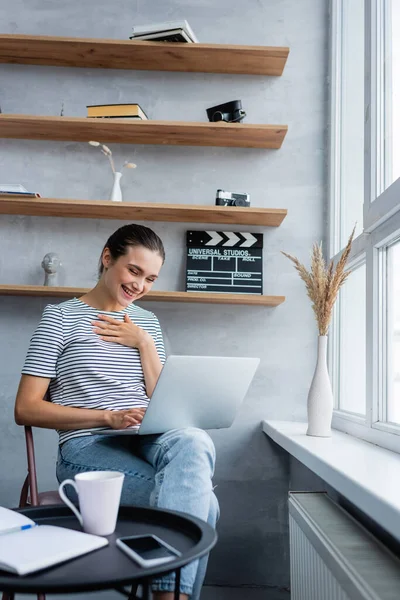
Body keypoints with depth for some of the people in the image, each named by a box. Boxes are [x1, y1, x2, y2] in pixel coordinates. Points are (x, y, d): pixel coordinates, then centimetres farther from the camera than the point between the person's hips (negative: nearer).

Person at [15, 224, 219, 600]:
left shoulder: (147, 322, 17)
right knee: (199, 501, -29)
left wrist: (144, 343, -1)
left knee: (192, 441, -33)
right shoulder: (61, 317, 2)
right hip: (88, 447, -4)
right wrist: (109, 417, -16)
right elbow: (25, 409, -4)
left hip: (147, 441, 5)